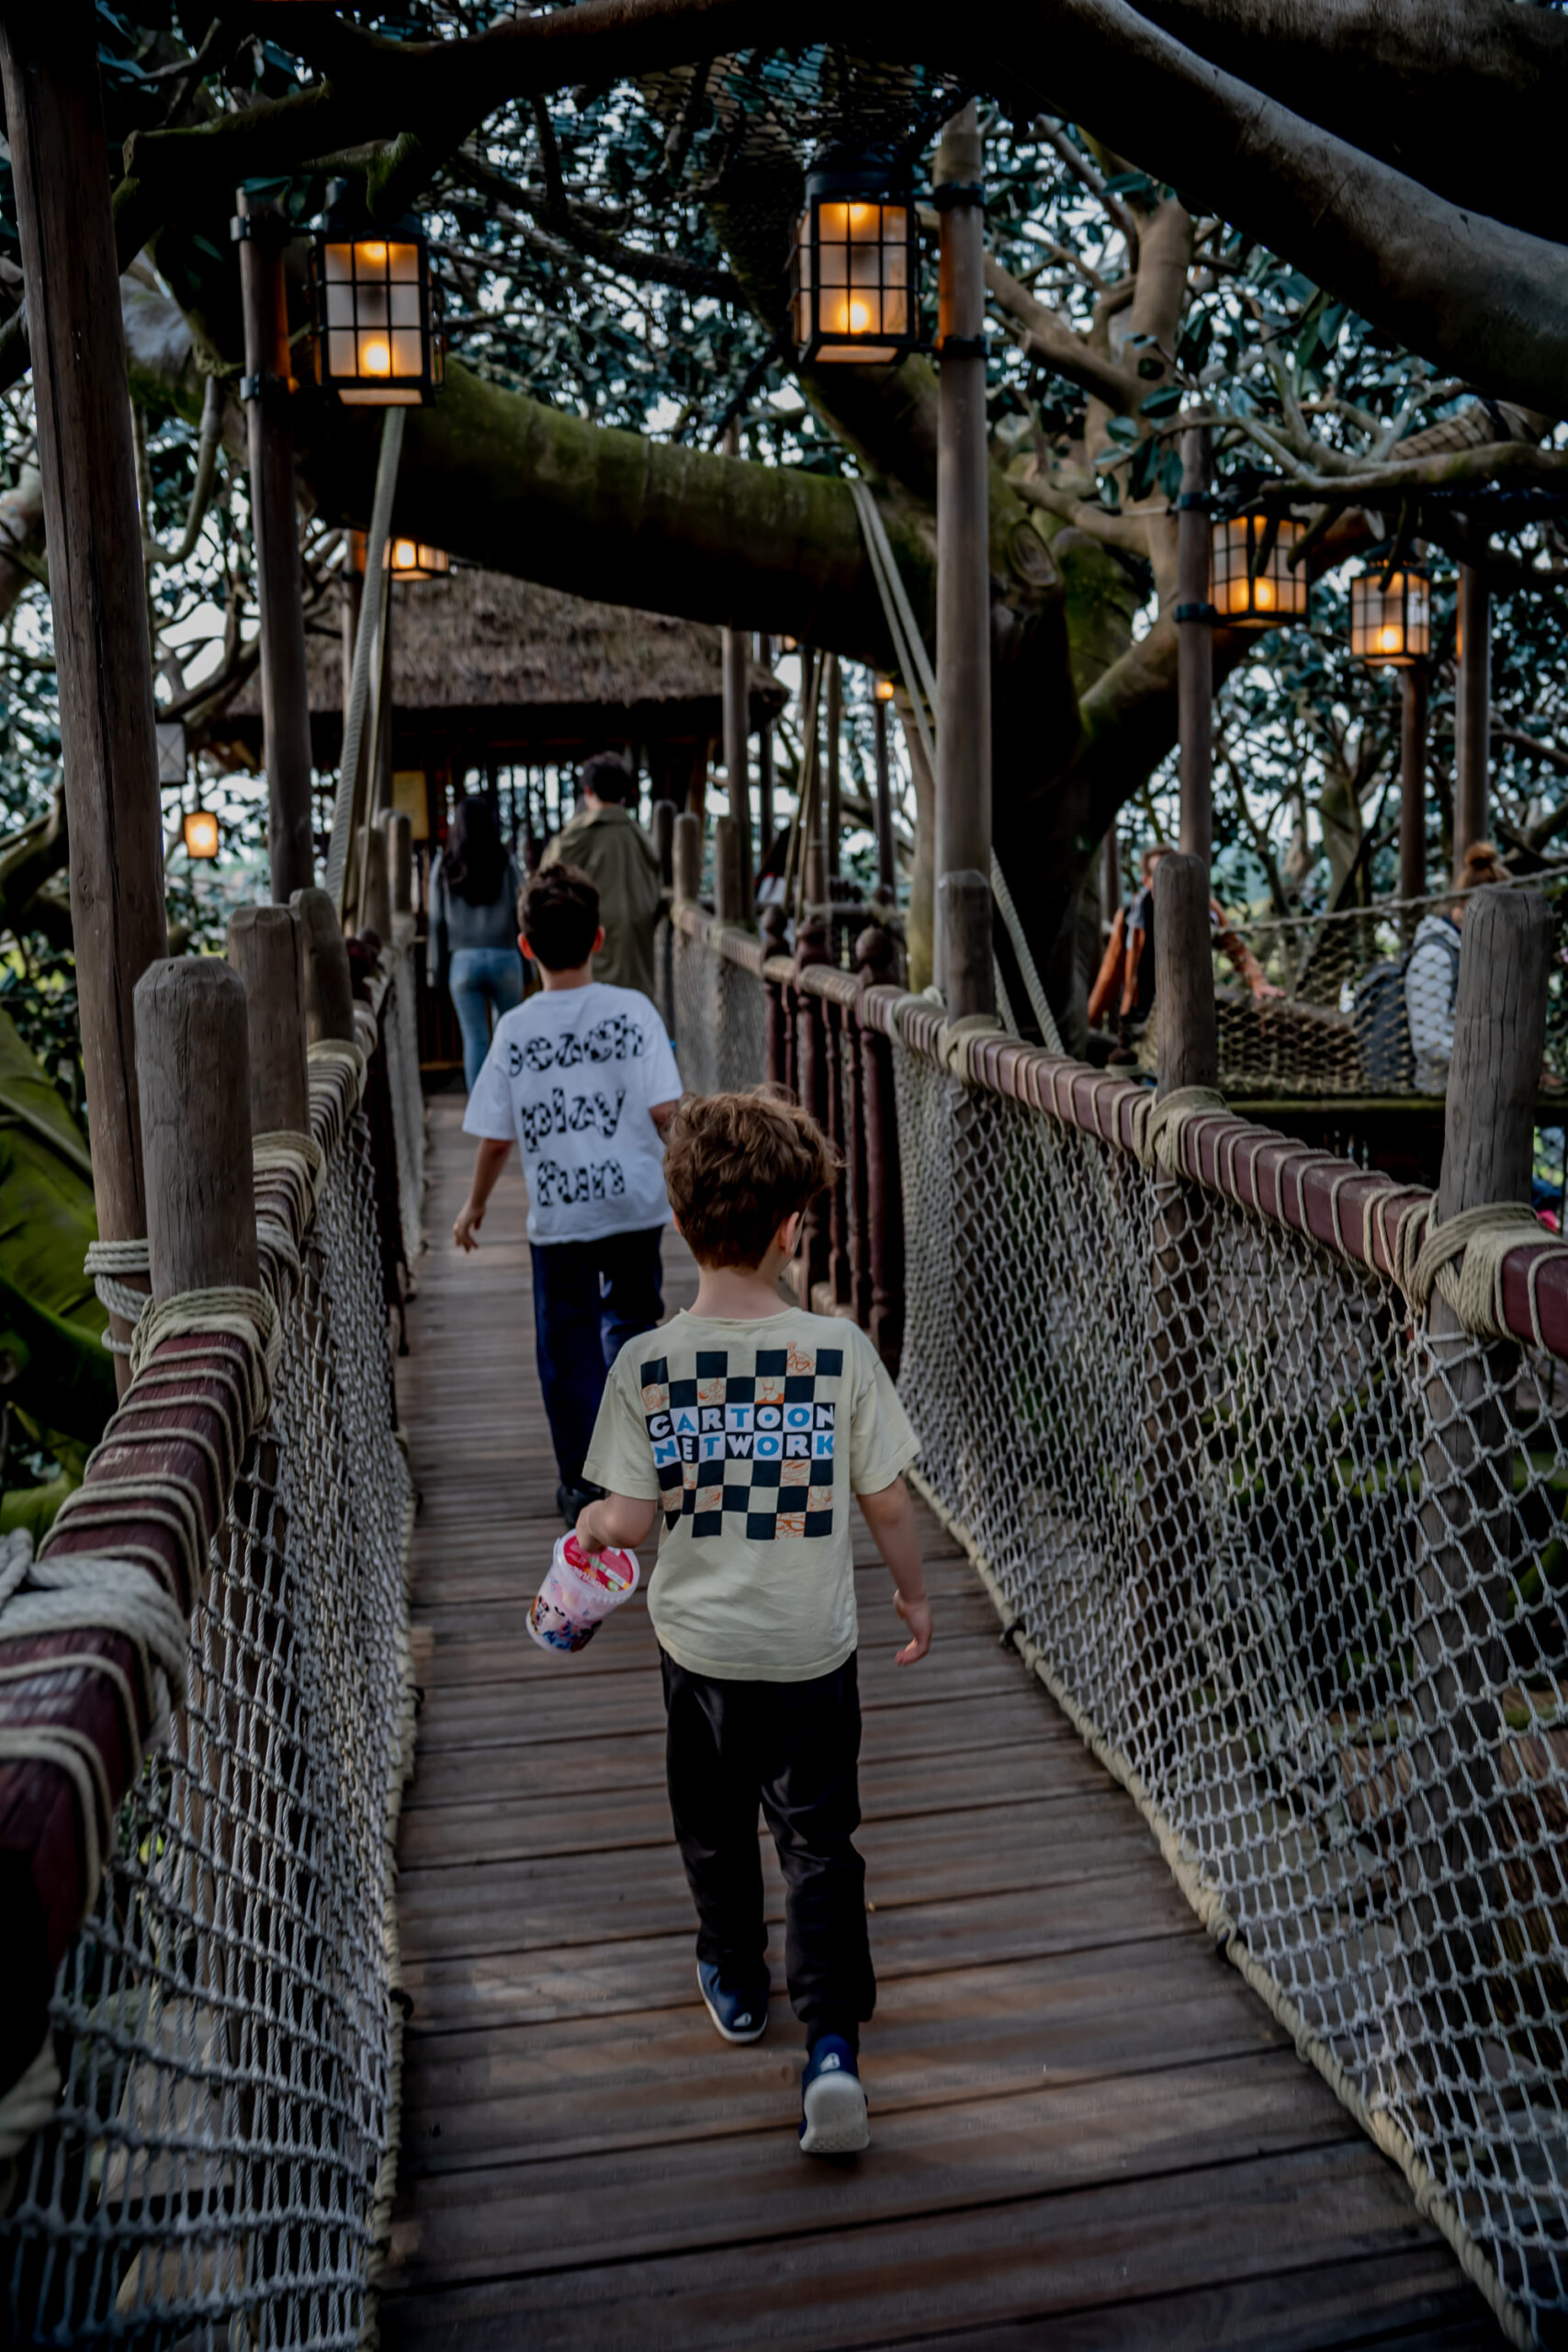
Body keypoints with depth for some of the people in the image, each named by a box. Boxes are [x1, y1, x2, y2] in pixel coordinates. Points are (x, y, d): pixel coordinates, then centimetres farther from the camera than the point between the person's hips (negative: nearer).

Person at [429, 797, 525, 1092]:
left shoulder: (444, 865, 3)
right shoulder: (506, 862, 1)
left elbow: (437, 921, 3)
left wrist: (436, 969, 8)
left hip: (463, 959, 0)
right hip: (504, 957, 0)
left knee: (474, 1038, 4)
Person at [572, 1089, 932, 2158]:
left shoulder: (647, 1366, -15)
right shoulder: (839, 1351, -16)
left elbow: (630, 1520, -10)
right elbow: (888, 1502, -7)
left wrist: (588, 1528, 12)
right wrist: (914, 1591, 10)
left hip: (700, 1643, 1)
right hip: (813, 1648, -1)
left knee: (716, 1830, 23)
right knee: (819, 1839, 12)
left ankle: (737, 1987, 43)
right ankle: (833, 2039, 2)